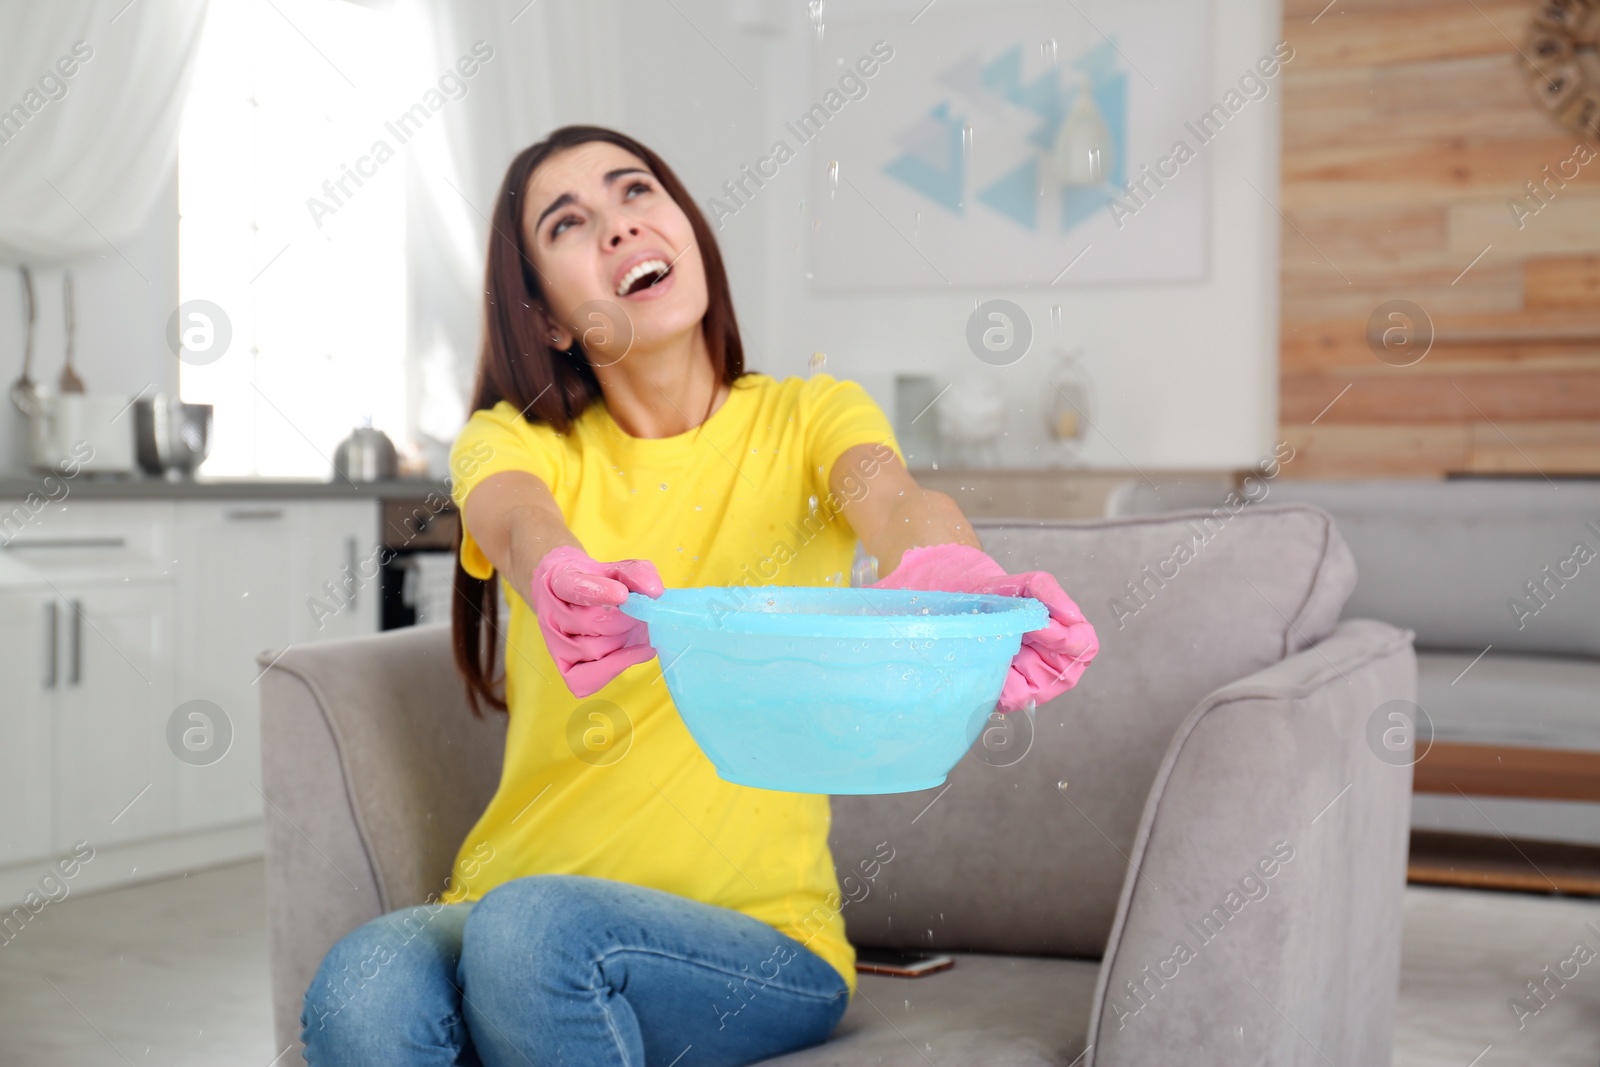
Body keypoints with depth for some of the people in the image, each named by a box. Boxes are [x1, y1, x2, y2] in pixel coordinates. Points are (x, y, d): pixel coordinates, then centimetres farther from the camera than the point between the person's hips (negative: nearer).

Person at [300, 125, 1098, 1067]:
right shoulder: (516, 441, 5)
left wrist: (949, 577, -46)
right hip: (511, 906, 1)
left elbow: (893, 498, -19)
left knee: (534, 928, -32)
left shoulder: (808, 418, 4)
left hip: (760, 934, -1)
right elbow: (520, 522, -19)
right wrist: (563, 582, -46)